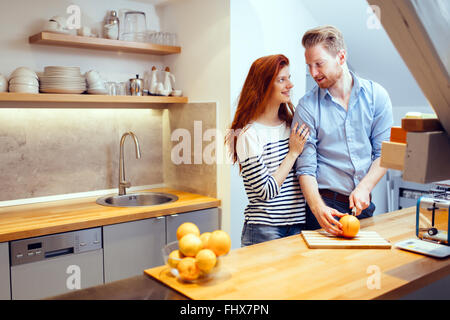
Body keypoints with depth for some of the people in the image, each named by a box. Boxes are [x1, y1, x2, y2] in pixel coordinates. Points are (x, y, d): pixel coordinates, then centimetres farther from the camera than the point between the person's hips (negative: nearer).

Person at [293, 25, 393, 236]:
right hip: (326, 204, -2)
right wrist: (318, 208, -24)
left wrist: (364, 188, -14)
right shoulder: (307, 106, -6)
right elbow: (306, 168, -10)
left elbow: (383, 153, 2)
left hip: (364, 204, 3)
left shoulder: (376, 95, 2)